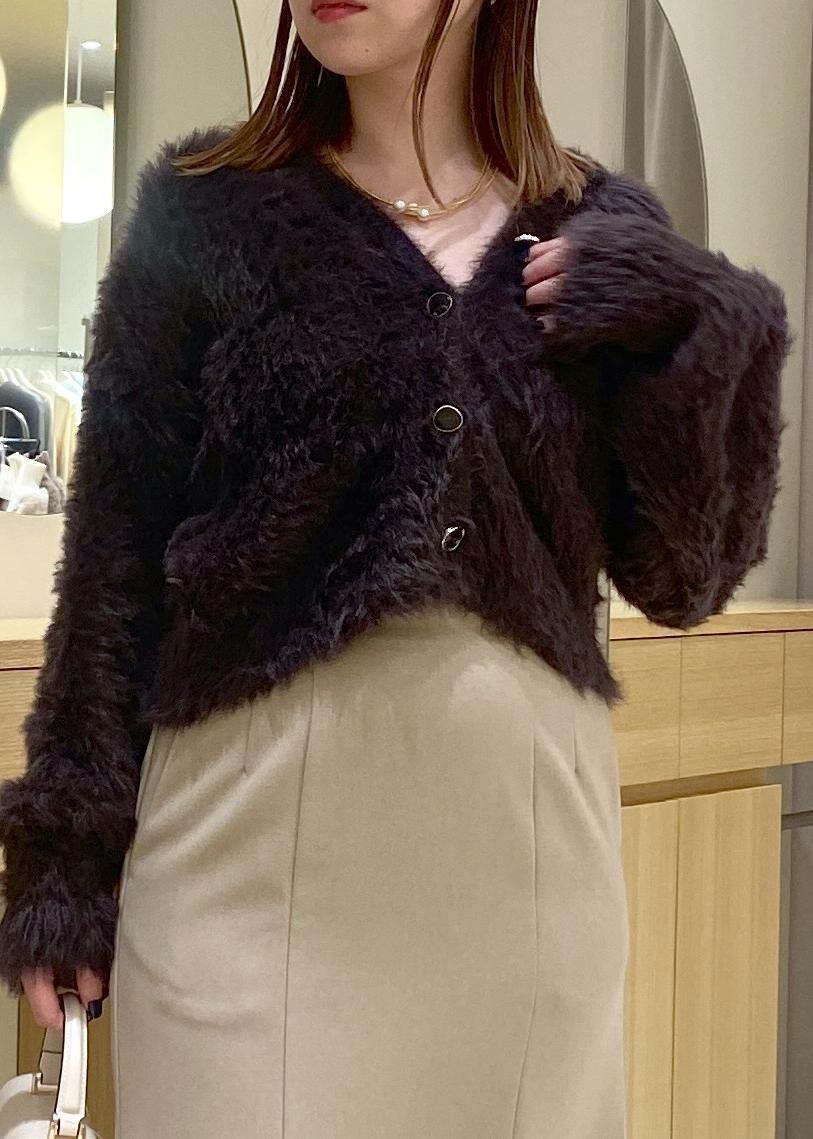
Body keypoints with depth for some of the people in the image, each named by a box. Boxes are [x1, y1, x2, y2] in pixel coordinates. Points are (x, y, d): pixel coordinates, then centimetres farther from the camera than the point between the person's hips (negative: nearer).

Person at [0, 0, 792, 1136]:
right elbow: (115, 549, 1)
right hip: (261, 823, -1)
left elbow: (679, 578, 4)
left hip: (532, 828, 2)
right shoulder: (206, 209, 1)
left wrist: (710, 337, -9)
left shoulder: (604, 237, 5)